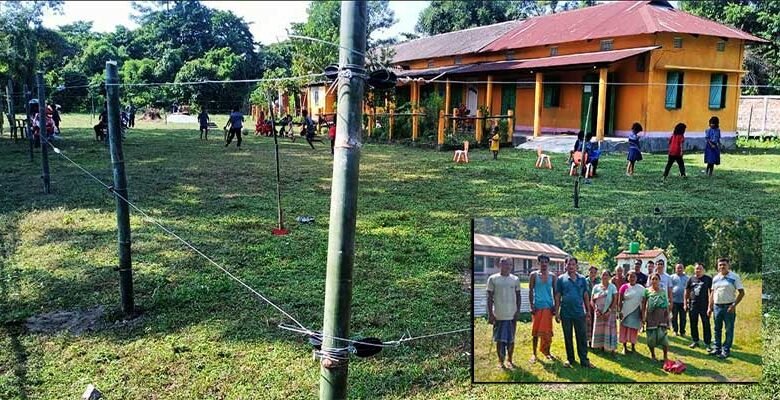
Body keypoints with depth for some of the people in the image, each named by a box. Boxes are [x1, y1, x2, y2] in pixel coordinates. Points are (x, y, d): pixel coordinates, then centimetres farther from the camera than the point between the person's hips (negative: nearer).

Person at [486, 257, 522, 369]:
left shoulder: (515, 279, 4)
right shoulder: (492, 279, -3)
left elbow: (518, 296, 10)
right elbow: (490, 297, -1)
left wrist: (518, 311, 1)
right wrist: (490, 314, -6)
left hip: (512, 315, 2)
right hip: (498, 315, -2)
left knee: (511, 339, 8)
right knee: (499, 339, 5)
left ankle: (509, 360, 22)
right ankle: (500, 361, 18)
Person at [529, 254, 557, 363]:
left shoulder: (552, 276, 7)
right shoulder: (534, 275, 1)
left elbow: (555, 292, 10)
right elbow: (530, 291, -1)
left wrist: (555, 305, 2)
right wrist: (532, 305, -8)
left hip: (548, 306, 2)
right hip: (537, 306, -2)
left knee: (548, 331, 6)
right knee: (535, 331, 1)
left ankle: (547, 352, 19)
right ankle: (534, 353, 9)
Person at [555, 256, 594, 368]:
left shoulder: (582, 279, 4)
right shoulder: (561, 279, -1)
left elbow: (586, 295, 8)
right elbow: (557, 296, 1)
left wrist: (588, 310, 5)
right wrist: (556, 312, -2)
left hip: (579, 312, 1)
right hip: (566, 313, -1)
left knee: (582, 337, 3)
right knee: (567, 337, 9)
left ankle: (584, 360, 10)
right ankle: (569, 359, 20)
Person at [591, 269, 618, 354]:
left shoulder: (612, 287, 0)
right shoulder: (596, 287, 6)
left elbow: (615, 301, -6)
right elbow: (592, 300, 5)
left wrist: (609, 311, -13)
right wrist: (596, 310, -8)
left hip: (609, 313, -2)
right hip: (599, 313, 2)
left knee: (610, 330, -5)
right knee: (599, 330, 4)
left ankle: (612, 350, -2)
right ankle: (601, 348, 13)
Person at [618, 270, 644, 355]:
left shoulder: (641, 288, 0)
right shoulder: (624, 287, -4)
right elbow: (620, 301, -2)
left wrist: (643, 314, -2)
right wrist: (620, 312, -8)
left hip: (636, 312, 1)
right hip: (625, 312, -1)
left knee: (634, 330, 9)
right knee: (624, 329, 5)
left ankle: (633, 347, 23)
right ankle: (624, 347, 16)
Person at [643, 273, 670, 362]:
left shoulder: (663, 291, 5)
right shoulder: (647, 291, 2)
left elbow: (667, 305, 7)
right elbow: (643, 304, 4)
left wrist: (668, 317, 4)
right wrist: (643, 316, 1)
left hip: (661, 317, 0)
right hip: (651, 317, 0)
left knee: (663, 336, -6)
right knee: (651, 336, 6)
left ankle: (665, 357, 7)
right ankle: (652, 355, 24)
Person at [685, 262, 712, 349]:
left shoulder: (708, 279, 1)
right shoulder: (691, 279, 8)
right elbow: (686, 292, 12)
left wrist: (710, 304, -5)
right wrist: (685, 304, 7)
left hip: (704, 305, -3)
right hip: (693, 305, 3)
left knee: (706, 325, 0)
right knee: (693, 324, 11)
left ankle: (707, 343, 7)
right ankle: (695, 341, 23)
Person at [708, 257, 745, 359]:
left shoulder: (734, 277, -5)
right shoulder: (715, 278, 10)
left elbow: (741, 292, -7)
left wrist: (734, 305, -15)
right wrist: (710, 307, 11)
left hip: (729, 307, -5)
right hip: (716, 307, 5)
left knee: (729, 330, 2)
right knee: (717, 329, 13)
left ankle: (726, 350, 11)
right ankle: (717, 348, 23)